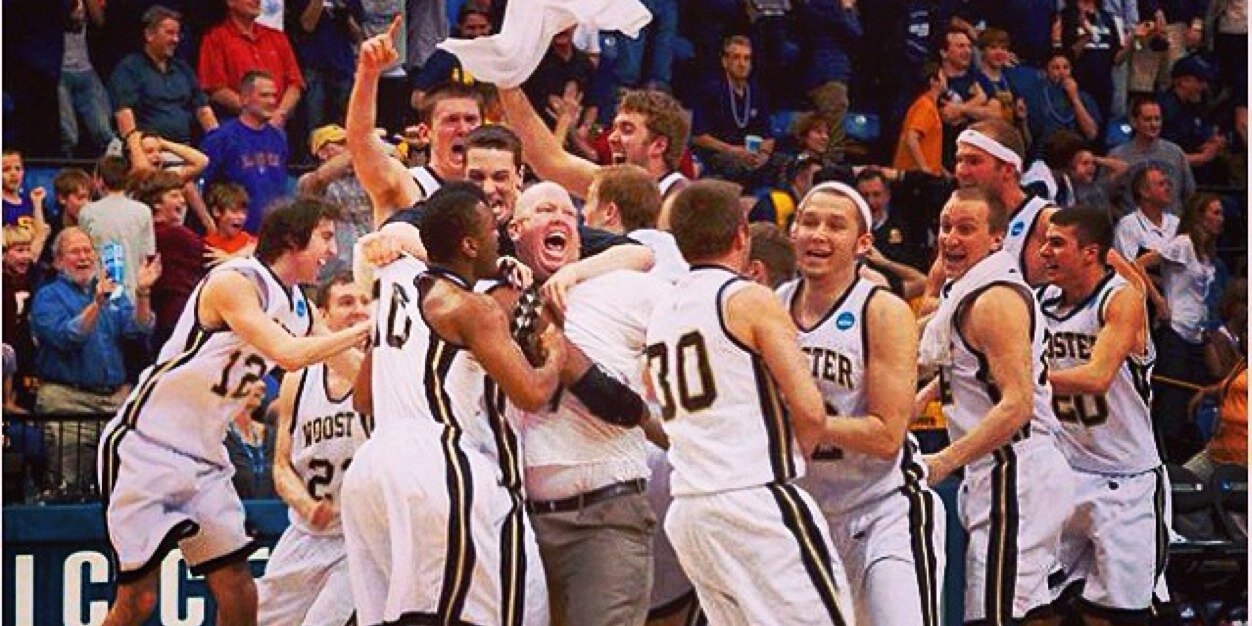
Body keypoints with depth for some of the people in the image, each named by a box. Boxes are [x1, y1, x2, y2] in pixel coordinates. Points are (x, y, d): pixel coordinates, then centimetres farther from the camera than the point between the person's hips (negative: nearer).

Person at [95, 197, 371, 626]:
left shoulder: (300, 309, 9)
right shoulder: (233, 282, -17)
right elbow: (288, 355, -28)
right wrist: (365, 330, -24)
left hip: (204, 461, 8)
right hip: (145, 445, -8)